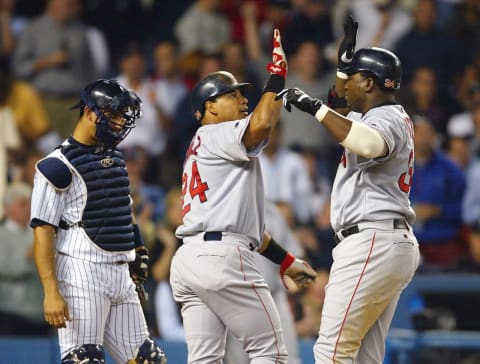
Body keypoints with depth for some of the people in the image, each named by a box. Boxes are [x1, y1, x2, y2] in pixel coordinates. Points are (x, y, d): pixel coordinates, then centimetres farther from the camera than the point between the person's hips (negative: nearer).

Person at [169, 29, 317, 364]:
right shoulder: (216, 135, 0)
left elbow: (241, 217, 30)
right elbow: (262, 124, -22)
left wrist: (285, 260, 28)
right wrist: (277, 76, -8)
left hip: (187, 259, 10)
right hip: (222, 255, -10)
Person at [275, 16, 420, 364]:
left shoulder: (388, 119, -11)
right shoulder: (379, 116, 21)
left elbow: (369, 145, -36)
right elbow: (340, 103, 41)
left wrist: (315, 107, -31)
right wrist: (347, 53, 29)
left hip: (373, 242, -11)